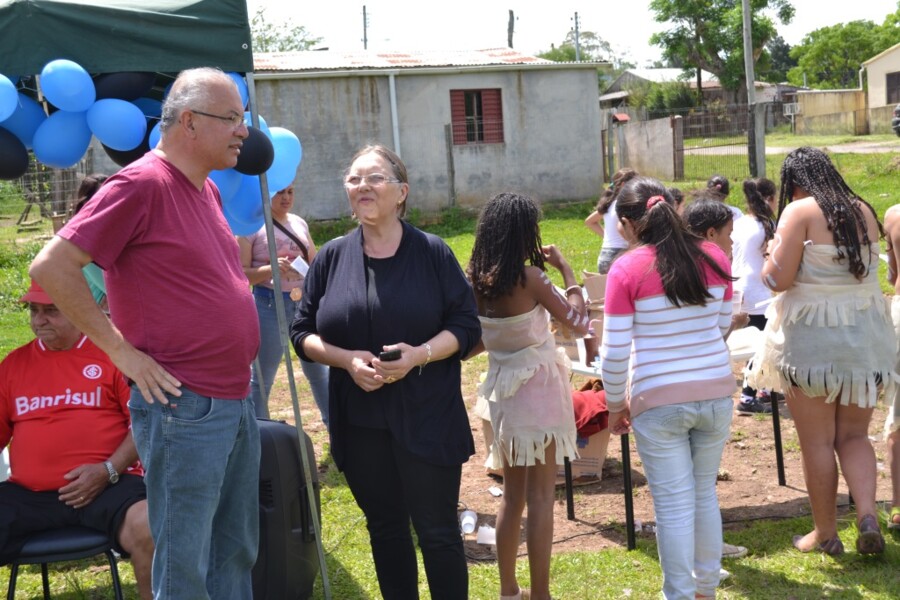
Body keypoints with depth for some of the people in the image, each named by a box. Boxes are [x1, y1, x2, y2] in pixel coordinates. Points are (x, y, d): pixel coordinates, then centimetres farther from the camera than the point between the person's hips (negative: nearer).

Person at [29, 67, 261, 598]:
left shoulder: (207, 189, 13)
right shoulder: (142, 183, -14)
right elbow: (52, 266, -18)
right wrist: (123, 350, -16)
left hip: (237, 402, 9)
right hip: (182, 407, -9)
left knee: (237, 555, 18)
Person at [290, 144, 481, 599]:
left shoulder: (432, 252, -3)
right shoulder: (332, 257, 4)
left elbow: (466, 326, -3)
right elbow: (303, 332, 5)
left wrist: (421, 354, -20)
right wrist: (347, 359, -13)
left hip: (426, 417, -3)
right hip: (359, 421, 3)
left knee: (437, 530, 3)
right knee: (385, 527, 15)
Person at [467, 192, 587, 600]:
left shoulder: (473, 279, -3)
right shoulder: (529, 277, -20)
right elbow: (578, 324, -13)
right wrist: (565, 270, -3)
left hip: (501, 390, 6)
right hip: (538, 389, -6)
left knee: (512, 494, 17)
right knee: (540, 497, 1)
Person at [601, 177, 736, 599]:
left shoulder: (627, 269, -11)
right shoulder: (714, 257, 0)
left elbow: (615, 352, -11)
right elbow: (723, 325, 11)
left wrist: (616, 405, 2)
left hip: (659, 400, -4)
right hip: (716, 393, 4)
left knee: (674, 503, 5)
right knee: (705, 493, 19)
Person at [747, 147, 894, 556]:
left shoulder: (800, 211, -11)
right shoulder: (864, 211, 6)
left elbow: (777, 279, -16)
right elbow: (868, 268, 16)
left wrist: (771, 254, 4)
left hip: (811, 338, -5)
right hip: (866, 336, 5)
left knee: (817, 441, 6)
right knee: (854, 435, 15)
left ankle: (826, 534, 14)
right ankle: (868, 516, -2)